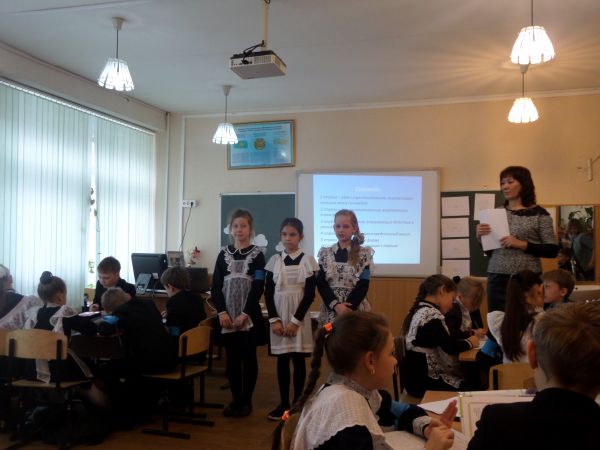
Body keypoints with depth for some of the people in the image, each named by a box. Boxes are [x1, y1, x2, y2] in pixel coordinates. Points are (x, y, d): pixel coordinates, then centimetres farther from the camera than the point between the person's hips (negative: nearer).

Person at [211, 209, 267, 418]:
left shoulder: (257, 255, -1)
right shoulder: (224, 254, 7)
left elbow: (258, 288, -7)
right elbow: (216, 286, 3)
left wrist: (244, 314, -14)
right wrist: (222, 312, -9)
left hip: (249, 316, -3)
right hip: (227, 316, 3)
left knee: (248, 357, 4)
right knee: (232, 358, 8)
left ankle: (246, 401, 14)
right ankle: (236, 399, 19)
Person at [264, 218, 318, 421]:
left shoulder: (307, 260, -2)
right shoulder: (274, 260, 4)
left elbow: (310, 294, -6)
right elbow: (268, 293, 3)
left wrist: (295, 321, -11)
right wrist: (274, 319, -7)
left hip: (299, 317, -2)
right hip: (278, 316, 2)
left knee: (298, 359, 4)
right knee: (282, 360, 6)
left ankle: (297, 403, 15)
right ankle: (283, 403, 17)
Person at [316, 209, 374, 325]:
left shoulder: (364, 254, 0)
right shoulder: (325, 253, 6)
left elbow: (363, 285, -5)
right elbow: (321, 283, 0)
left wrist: (347, 307, -13)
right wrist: (335, 305, -13)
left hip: (355, 309, -2)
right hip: (330, 309, 2)